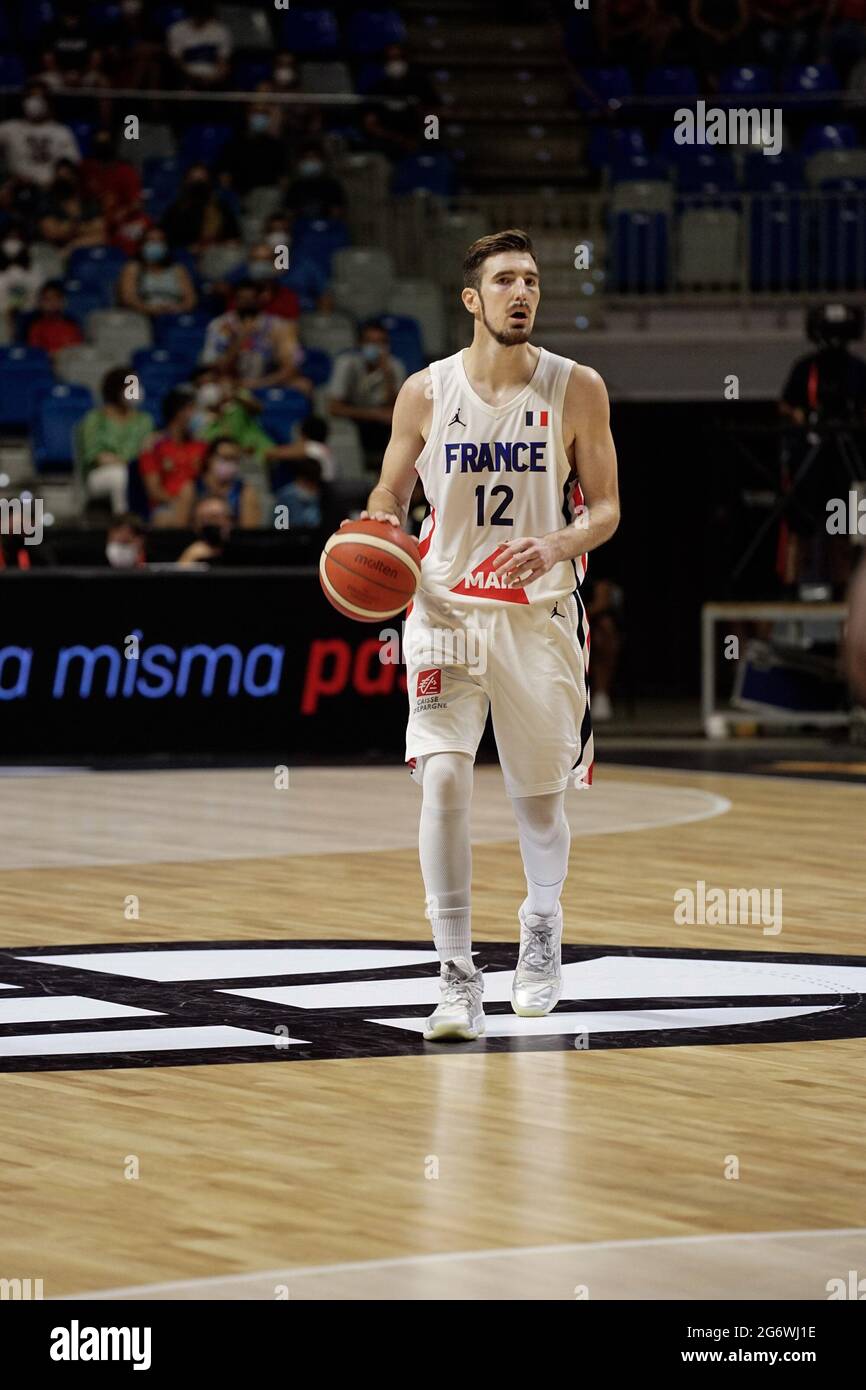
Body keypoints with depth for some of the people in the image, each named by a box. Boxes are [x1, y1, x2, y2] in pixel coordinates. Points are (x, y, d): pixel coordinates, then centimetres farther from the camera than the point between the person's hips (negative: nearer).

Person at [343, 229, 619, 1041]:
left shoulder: (576, 391, -4)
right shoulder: (425, 393, -3)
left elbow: (605, 508, -1)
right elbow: (391, 493, 9)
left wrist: (555, 548, -21)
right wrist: (378, 528, -15)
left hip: (540, 613, 1)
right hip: (447, 607, 0)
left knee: (539, 791, 12)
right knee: (442, 777, -17)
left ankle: (542, 930, 41)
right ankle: (458, 979, -15)